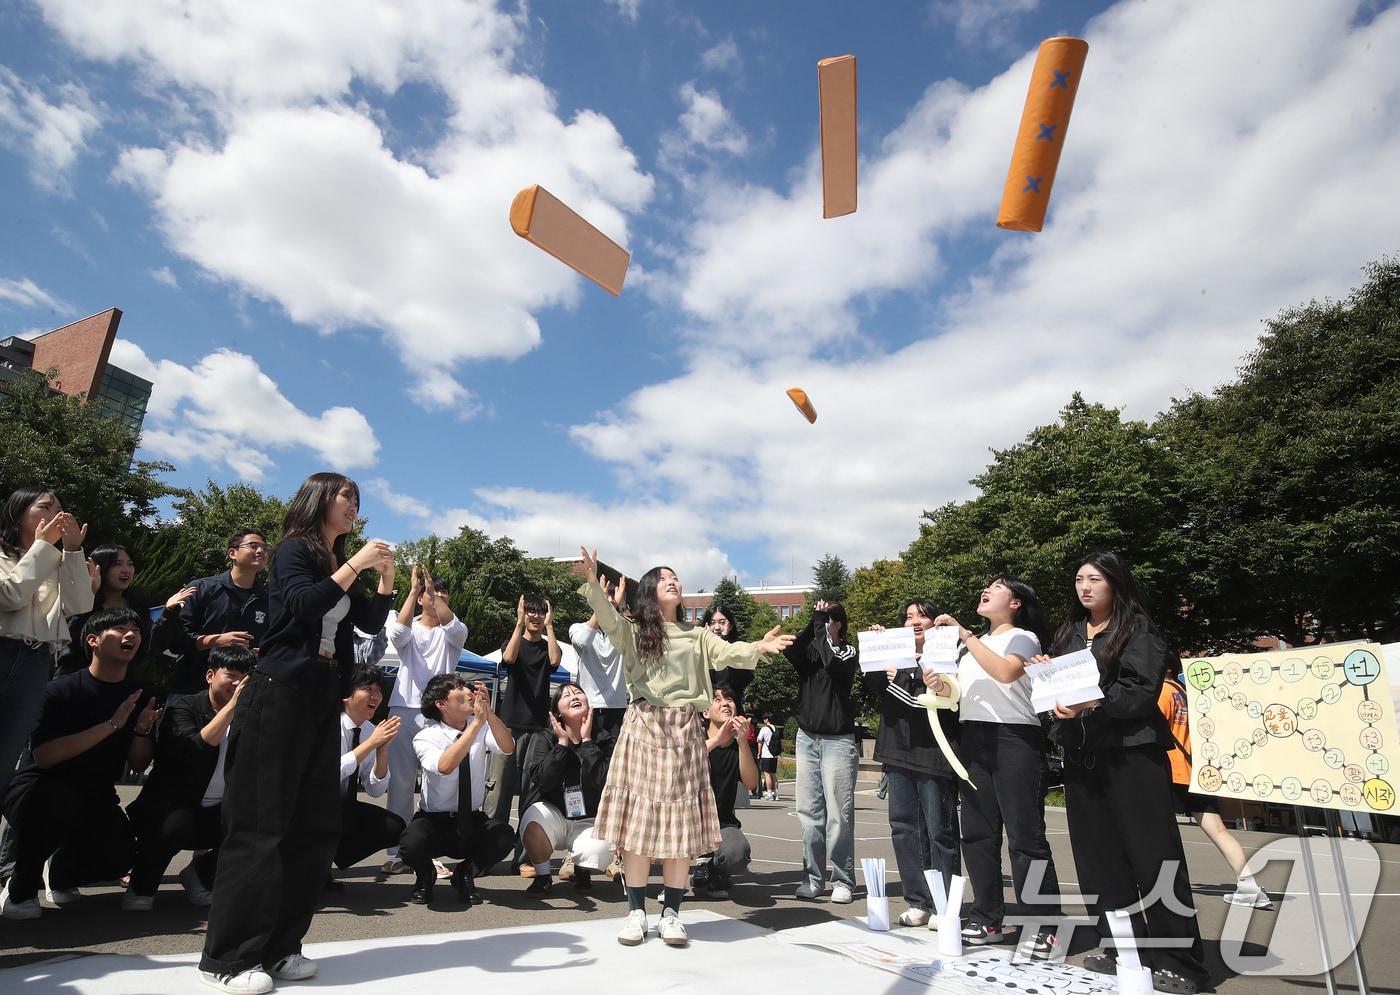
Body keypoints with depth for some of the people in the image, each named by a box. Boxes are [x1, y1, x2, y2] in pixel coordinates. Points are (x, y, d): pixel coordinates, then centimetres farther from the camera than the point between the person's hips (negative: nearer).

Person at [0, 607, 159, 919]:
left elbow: (139, 765, 2)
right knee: (58, 802, -38)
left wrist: (142, 729, -18)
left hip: (95, 798, 3)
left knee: (117, 857, -23)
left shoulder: (140, 696, -1)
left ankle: (61, 871, 14)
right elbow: (43, 756, -25)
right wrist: (111, 725, -28)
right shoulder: (62, 690, -14)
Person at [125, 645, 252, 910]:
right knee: (177, 823, -36)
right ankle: (142, 886, -3)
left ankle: (201, 876, 4)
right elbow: (192, 752, -29)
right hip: (171, 809, -4)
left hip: (217, 816, 4)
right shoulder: (182, 706, -9)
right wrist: (232, 706, -34)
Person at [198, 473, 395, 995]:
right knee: (259, 826, -5)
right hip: (279, 695, -7)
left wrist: (385, 575, 0)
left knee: (315, 827, 6)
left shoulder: (339, 566, 16)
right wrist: (355, 565, -17)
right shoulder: (294, 549, -3)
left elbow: (372, 621, 12)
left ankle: (277, 948, 15)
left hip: (322, 702, 8)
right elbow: (304, 607, -19)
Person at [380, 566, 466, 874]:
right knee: (400, 782, 3)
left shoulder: (452, 631, 10)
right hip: (404, 710, 1)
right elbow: (396, 633, -13)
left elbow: (456, 629, -15)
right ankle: (397, 851, 11)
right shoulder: (410, 628, 11)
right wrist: (413, 591, -17)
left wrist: (433, 591, -18)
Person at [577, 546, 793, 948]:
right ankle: (636, 911, 13)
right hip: (644, 728, -2)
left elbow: (726, 653, -3)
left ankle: (671, 912, 15)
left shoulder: (696, 636, 13)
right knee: (639, 816, 0)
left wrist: (759, 647, -23)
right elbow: (609, 620, -15)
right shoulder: (634, 632, 5)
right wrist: (594, 583, -34)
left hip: (684, 730, 2)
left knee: (681, 820, 3)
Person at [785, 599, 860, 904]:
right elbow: (790, 650, -13)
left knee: (838, 814, -2)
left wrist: (821, 624, -14)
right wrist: (813, 620, -16)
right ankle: (813, 877, 14)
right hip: (807, 737, 4)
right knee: (809, 812, 4)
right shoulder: (808, 650, 9)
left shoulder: (849, 651, 1)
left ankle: (843, 881, 8)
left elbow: (832, 661, -21)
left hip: (838, 739, -4)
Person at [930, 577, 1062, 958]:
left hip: (1014, 739, -6)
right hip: (973, 740, 7)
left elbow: (1006, 672, -22)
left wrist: (964, 634, -21)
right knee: (977, 832, 6)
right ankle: (988, 919, 15)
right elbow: (958, 692, 20)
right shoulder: (973, 643, 19)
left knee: (1025, 835, -6)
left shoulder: (1023, 637, 0)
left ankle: (1047, 927, 3)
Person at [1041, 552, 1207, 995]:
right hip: (1082, 754, 6)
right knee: (1098, 855, 9)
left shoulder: (1138, 628, -3)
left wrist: (1091, 703, -25)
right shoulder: (1068, 633, 15)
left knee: (1152, 855, -2)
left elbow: (1142, 691, -14)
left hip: (1131, 752, -6)